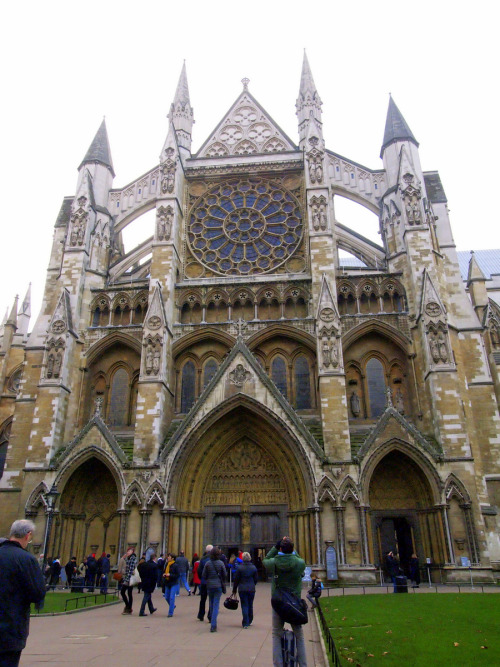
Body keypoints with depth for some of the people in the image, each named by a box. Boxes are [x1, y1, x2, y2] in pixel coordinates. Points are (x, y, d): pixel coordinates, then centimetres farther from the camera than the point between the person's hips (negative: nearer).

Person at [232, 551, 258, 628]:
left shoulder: (239, 567, -9)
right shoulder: (253, 567, -1)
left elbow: (236, 579, -4)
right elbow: (256, 579, 6)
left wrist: (234, 590, 5)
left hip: (242, 589, -3)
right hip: (251, 589, 3)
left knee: (244, 605, 2)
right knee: (250, 605, 15)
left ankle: (245, 623, -2)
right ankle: (249, 621, 27)